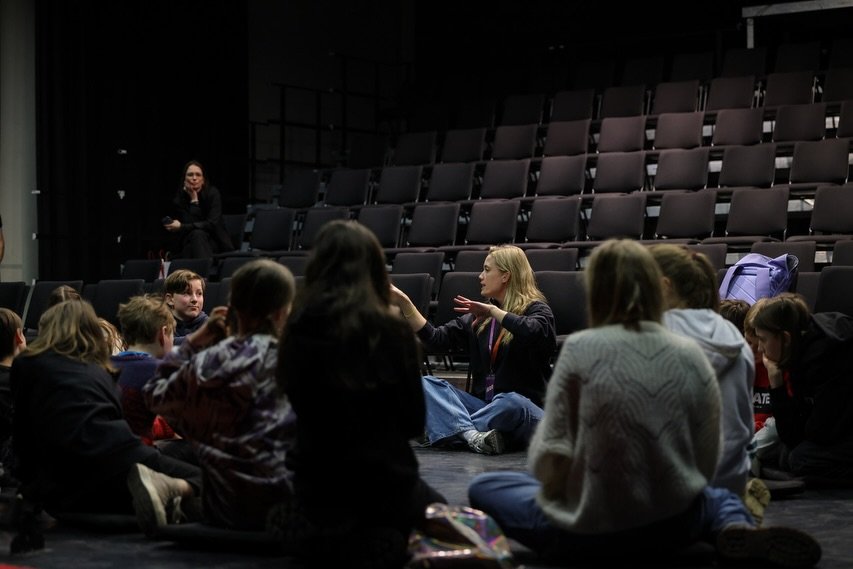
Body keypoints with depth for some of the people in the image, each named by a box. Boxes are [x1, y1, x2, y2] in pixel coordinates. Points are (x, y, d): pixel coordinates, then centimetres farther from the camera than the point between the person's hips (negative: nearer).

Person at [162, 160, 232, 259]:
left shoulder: (212, 193, -8)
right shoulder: (179, 199, -4)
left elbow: (212, 224, -19)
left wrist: (181, 227, -21)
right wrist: (194, 200, -20)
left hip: (215, 242, -1)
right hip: (189, 244, 1)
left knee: (197, 234, -30)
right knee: (197, 234, -31)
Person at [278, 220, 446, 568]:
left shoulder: (297, 330, -4)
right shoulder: (391, 331, -13)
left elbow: (303, 413, 8)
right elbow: (414, 422, -3)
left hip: (314, 488, 5)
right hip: (385, 484, -4)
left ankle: (327, 537, 6)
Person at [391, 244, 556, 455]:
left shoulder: (535, 309, -1)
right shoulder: (478, 318, 16)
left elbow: (535, 333, -25)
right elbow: (436, 338, 6)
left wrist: (494, 311, -16)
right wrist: (404, 303, 1)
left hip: (526, 408, -5)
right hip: (485, 405, 5)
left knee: (509, 402, -40)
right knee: (425, 384, -15)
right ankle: (471, 433, -39)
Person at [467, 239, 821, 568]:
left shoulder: (580, 349, -9)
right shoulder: (691, 354, 0)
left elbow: (550, 457, -10)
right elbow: (707, 463, 4)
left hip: (588, 532, -2)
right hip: (674, 527, 3)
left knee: (483, 487, 21)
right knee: (721, 498, 37)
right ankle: (739, 535, -1)